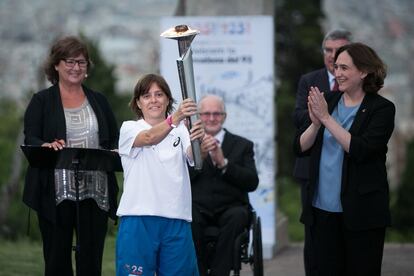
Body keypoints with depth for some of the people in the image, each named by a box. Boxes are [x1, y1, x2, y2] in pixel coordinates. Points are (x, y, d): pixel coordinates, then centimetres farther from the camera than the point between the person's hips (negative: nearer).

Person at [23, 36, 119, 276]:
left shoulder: (99, 101, 16)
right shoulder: (41, 101, 6)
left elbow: (116, 139, 16)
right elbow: (30, 139, -5)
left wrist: (115, 152, -7)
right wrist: (46, 146, -26)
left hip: (95, 193, 3)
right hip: (56, 193, -3)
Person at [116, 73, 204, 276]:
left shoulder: (180, 131, 12)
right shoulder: (129, 129, 4)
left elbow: (194, 158, -8)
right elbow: (148, 138, -19)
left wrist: (198, 142, -33)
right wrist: (176, 118, -38)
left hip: (176, 219, 3)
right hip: (138, 216, -3)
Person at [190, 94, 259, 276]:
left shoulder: (242, 145, 16)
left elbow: (252, 183, 2)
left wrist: (223, 163, -10)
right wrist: (199, 156, -13)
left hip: (230, 207, 0)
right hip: (198, 207, 0)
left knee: (236, 218, -34)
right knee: (190, 219, -34)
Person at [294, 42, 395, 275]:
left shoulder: (381, 108, -6)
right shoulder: (327, 101, 8)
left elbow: (360, 150, -19)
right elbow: (301, 148, 5)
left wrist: (326, 118, -18)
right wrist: (316, 123, -13)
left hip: (361, 211, -4)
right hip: (322, 206, 4)